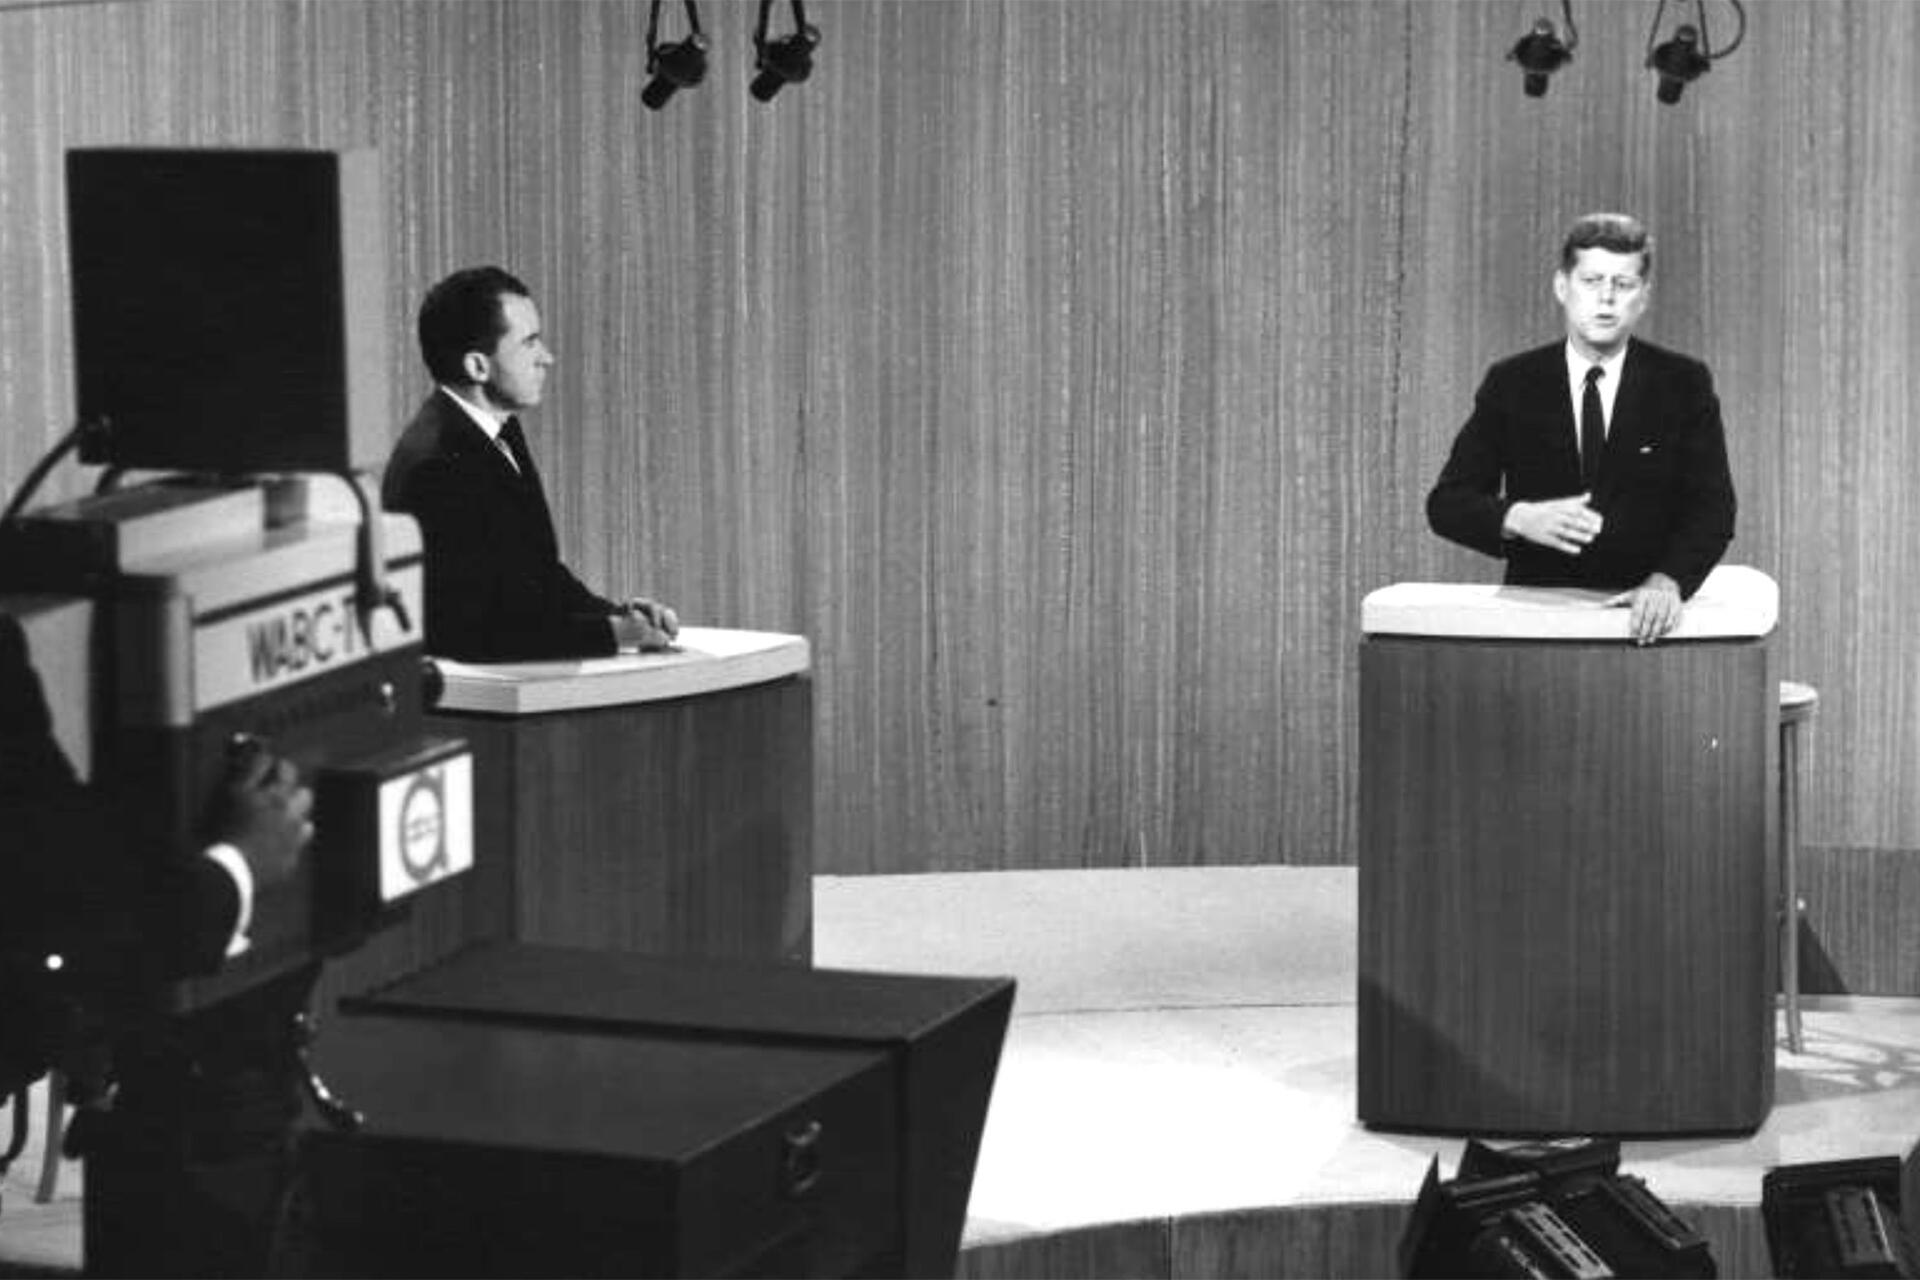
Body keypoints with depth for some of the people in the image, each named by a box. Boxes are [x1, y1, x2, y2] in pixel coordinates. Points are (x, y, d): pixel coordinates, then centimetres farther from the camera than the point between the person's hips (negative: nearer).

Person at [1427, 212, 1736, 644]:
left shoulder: (1684, 385, 6)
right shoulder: (1511, 385, 8)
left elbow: (1712, 510, -2)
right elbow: (1446, 502, 4)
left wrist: (1668, 580, -21)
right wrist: (1517, 518, -17)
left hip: (1643, 623, 0)